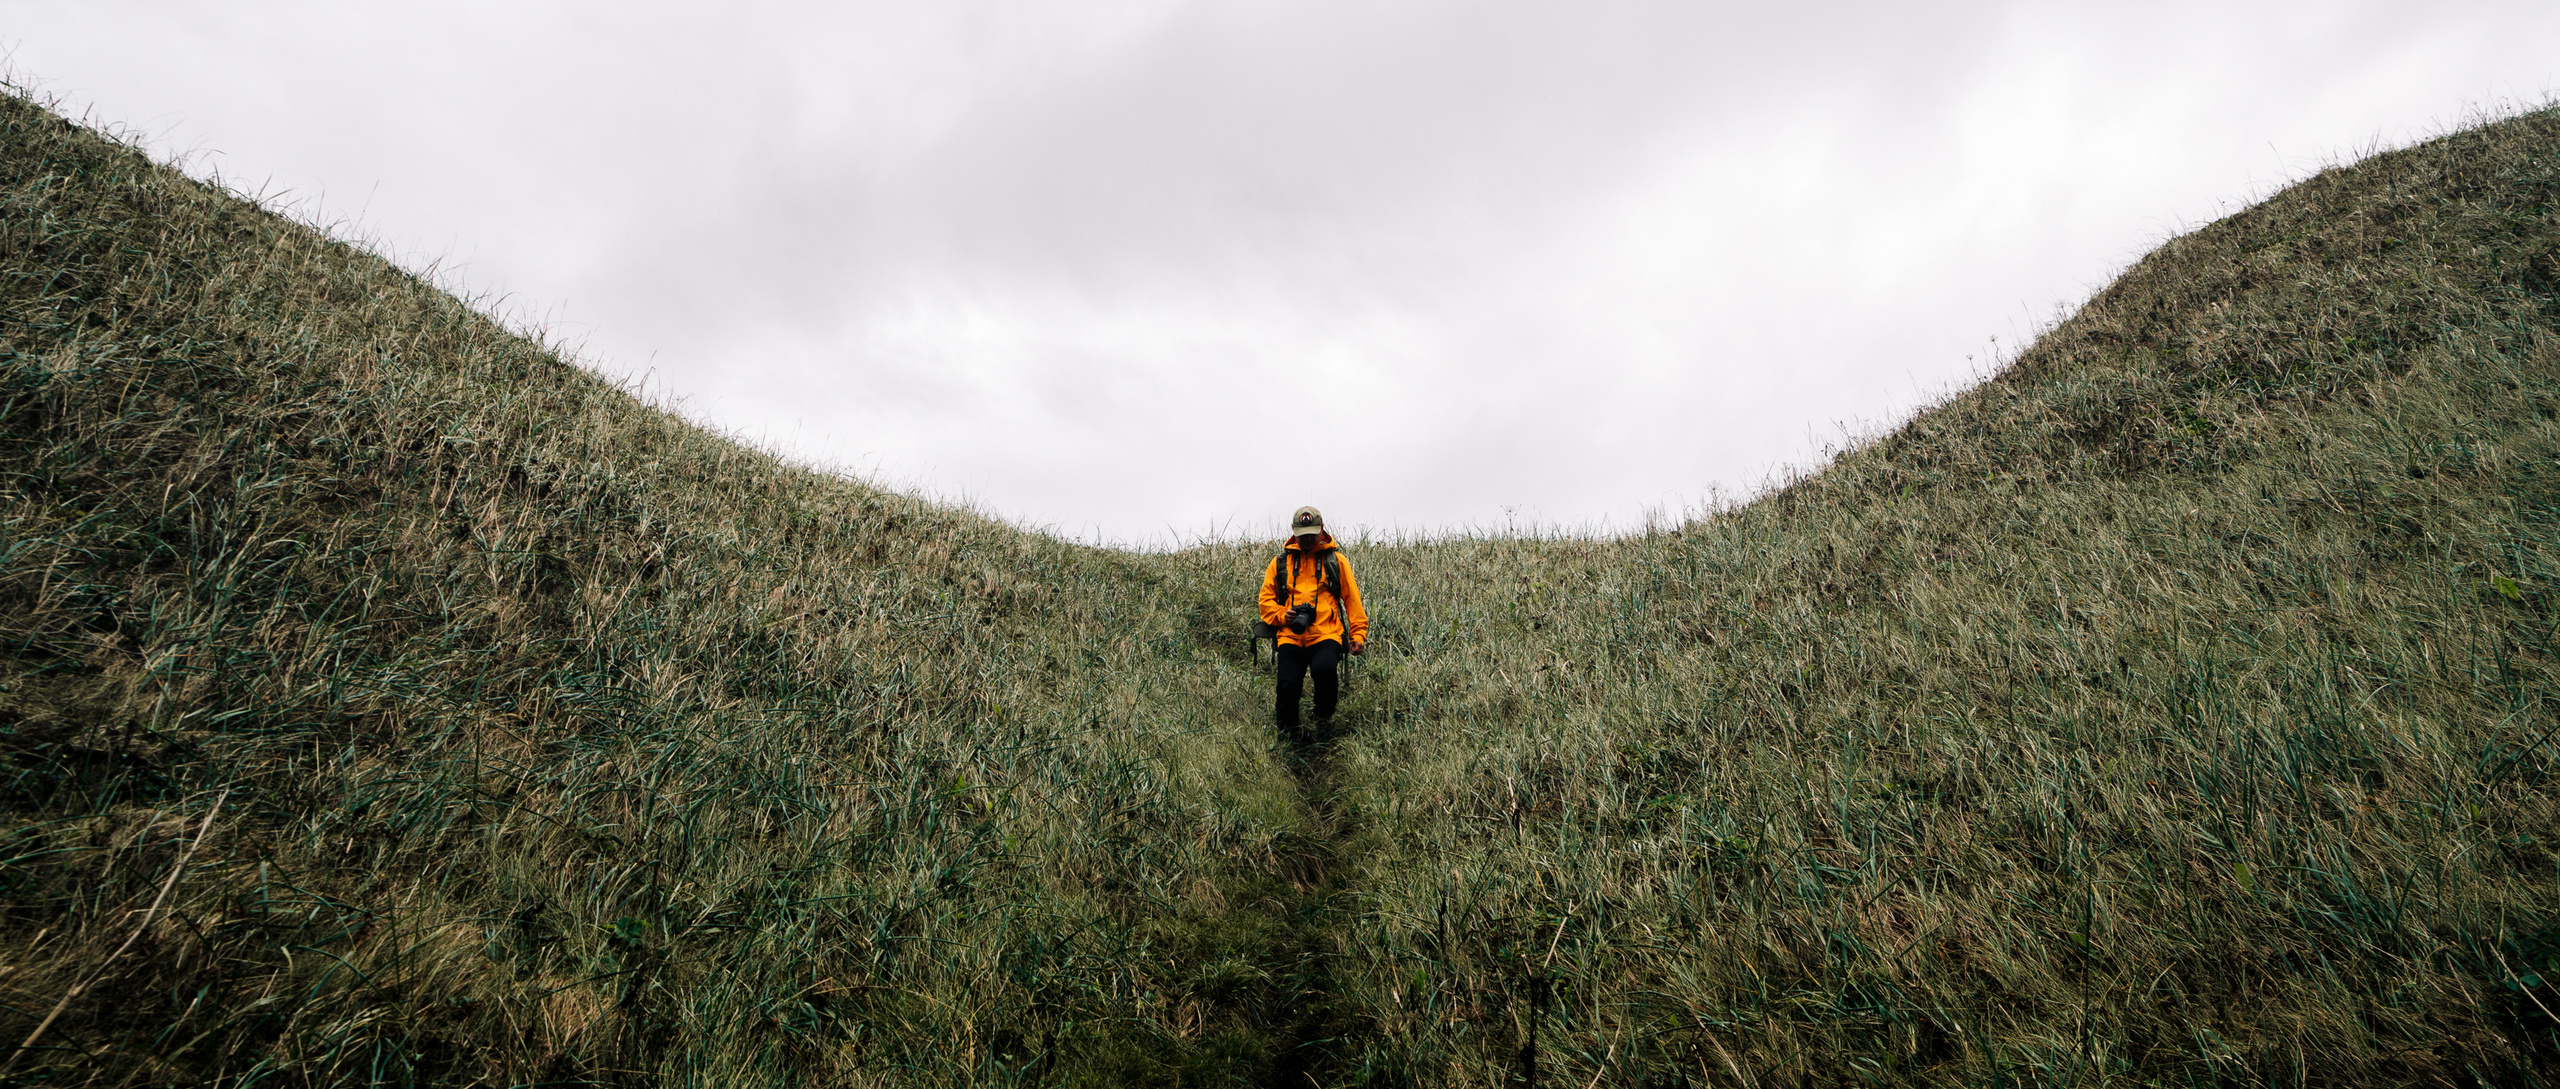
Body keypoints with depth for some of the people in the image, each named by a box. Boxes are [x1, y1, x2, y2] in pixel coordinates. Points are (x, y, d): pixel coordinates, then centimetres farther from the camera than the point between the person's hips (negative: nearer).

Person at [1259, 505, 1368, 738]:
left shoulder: (1336, 561, 14)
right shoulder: (1280, 562, 16)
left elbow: (1352, 599, 14)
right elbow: (1266, 599, 17)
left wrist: (1358, 634, 4)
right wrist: (1282, 615, -3)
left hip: (1326, 634, -1)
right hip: (1289, 636, 1)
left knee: (1324, 668, -32)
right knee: (1289, 683, -20)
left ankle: (1324, 718, -1)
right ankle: (1287, 730, 12)